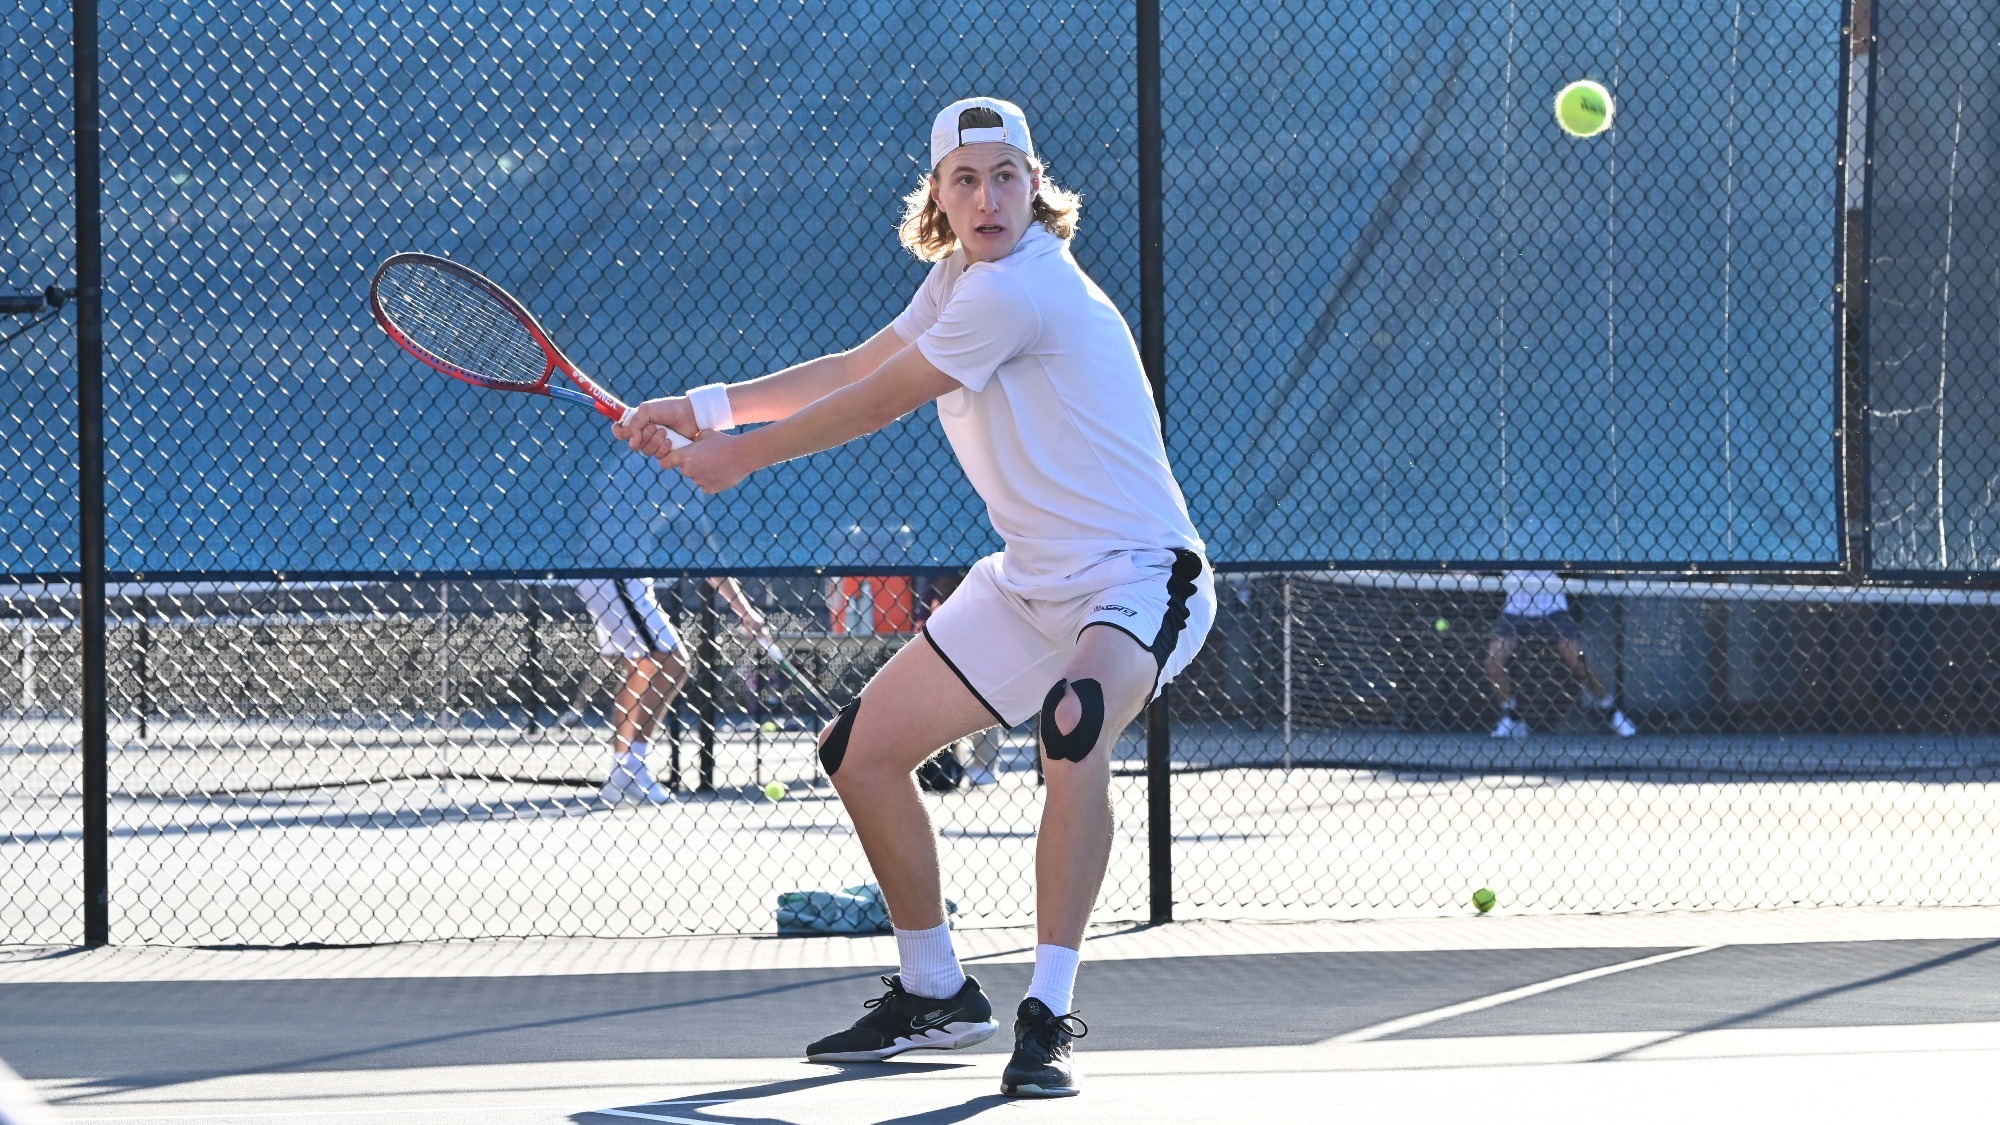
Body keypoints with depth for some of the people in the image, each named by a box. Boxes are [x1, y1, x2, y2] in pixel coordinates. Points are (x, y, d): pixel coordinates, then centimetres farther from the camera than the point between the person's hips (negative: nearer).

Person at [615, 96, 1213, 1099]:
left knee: (1075, 721, -40)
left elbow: (879, 404, -15)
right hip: (1028, 583, 10)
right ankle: (934, 995, 26)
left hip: (1134, 576, -10)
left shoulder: (1017, 286, -21)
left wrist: (740, 456, -2)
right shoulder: (962, 275, 8)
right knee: (862, 753, 9)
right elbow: (857, 368, 23)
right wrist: (705, 407, 18)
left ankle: (1048, 1016, -37)